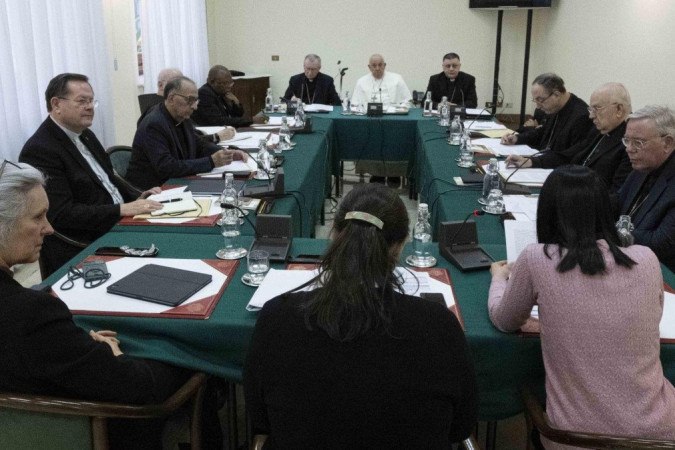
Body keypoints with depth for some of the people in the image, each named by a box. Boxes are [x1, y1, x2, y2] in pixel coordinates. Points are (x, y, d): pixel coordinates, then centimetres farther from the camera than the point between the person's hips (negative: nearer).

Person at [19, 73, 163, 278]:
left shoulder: (85, 135, 13)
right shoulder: (39, 150, -14)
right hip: (84, 251, -9)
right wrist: (123, 209, -24)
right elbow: (61, 213, -20)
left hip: (118, 225, 9)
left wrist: (137, 198, 5)